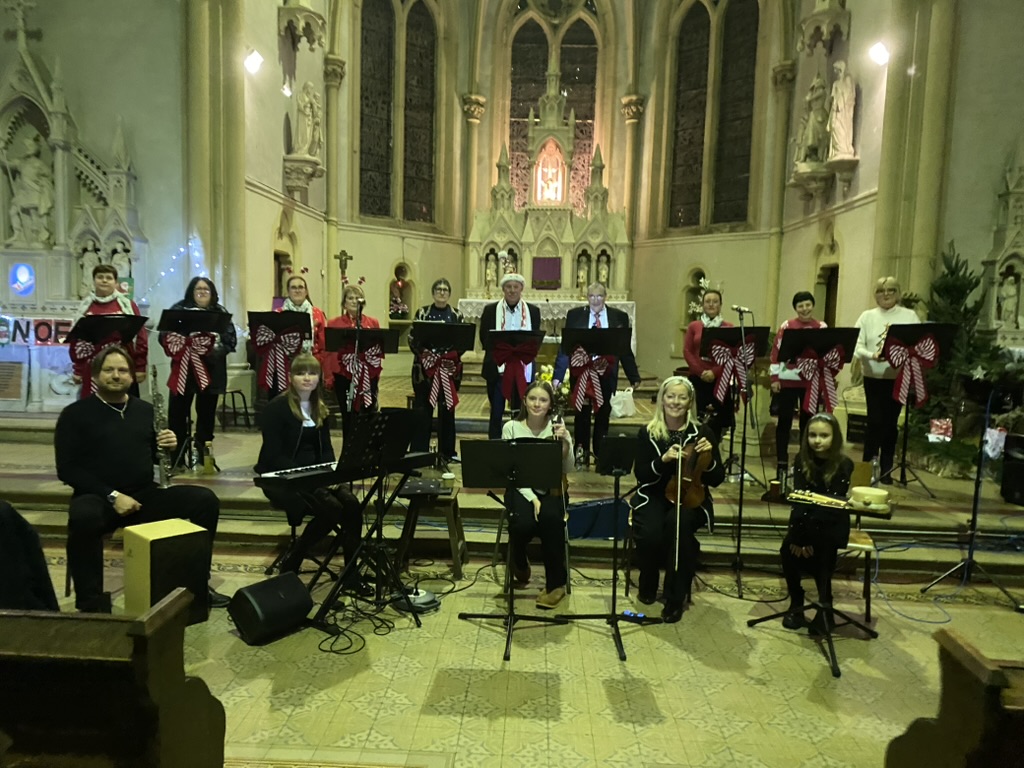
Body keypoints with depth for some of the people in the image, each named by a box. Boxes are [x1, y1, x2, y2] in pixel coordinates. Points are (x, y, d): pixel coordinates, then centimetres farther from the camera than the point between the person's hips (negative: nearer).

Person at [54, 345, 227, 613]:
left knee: (205, 500, -14)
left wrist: (169, 447, -9)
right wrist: (112, 496, -20)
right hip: (98, 497, -4)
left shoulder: (145, 410, 12)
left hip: (146, 495, 4)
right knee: (83, 517, -38)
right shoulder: (75, 414, 0)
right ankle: (91, 601, -21)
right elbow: (67, 469, -8)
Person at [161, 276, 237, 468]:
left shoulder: (221, 312, 8)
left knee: (207, 413, 9)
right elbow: (164, 335, -2)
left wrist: (218, 350, -16)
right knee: (178, 412, 0)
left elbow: (231, 339, 1)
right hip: (184, 369, -1)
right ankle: (176, 457, 9)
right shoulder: (179, 309, 4)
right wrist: (178, 348, -19)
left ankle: (204, 455, 20)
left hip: (211, 370, 1)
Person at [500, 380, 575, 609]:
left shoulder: (558, 428, -1)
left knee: (550, 519, -33)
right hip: (521, 489, 0)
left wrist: (564, 442, -26)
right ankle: (520, 564, 7)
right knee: (523, 523, -31)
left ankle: (555, 582, -11)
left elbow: (567, 469, -10)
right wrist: (531, 498, -17)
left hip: (551, 489, 0)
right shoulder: (511, 427, -3)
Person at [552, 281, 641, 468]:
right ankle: (581, 454, 18)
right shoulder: (575, 315, 1)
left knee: (603, 415, 9)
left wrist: (634, 377, 3)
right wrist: (558, 375, -8)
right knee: (582, 414, 6)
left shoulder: (619, 317, 3)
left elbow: (625, 349, 5)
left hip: (606, 374, 1)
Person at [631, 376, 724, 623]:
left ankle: (676, 597, -15)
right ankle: (648, 585, 6)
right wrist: (663, 460, -24)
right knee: (650, 533, -30)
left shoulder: (702, 433, -2)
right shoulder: (648, 432, -1)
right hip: (655, 496, 0)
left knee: (680, 523, -35)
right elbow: (641, 475, -6)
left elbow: (717, 480, -1)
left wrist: (708, 457, -21)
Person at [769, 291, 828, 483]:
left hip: (811, 382, 1)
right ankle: (782, 464, 12)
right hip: (787, 381, -1)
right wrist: (774, 378, -5)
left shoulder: (821, 327, 5)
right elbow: (776, 352, 0)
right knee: (784, 422, 4)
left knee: (807, 422, 9)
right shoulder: (786, 326, 1)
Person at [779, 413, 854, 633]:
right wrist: (797, 535, -21)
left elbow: (833, 504, -17)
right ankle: (796, 603, -1)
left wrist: (809, 539, -23)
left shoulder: (844, 465, -12)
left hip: (832, 523, -2)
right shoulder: (802, 460, -4)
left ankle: (825, 606, -3)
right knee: (788, 548, -21)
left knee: (820, 552, -25)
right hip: (805, 520, 2)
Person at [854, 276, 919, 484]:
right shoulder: (867, 316, 3)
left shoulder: (909, 316, 4)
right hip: (874, 377, -1)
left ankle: (886, 469, 17)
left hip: (898, 377, 1)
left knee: (891, 422, 6)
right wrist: (872, 355, -24)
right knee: (875, 421, -3)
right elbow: (857, 345, -6)